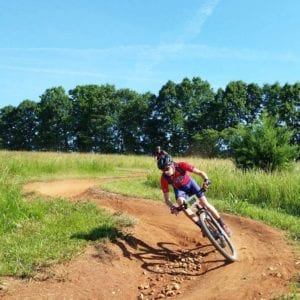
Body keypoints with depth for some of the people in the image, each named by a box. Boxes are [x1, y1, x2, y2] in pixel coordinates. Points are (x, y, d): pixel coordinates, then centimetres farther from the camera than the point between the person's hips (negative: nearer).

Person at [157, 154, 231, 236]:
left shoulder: (181, 165, -36)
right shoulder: (164, 178, -31)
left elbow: (200, 172, -36)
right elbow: (167, 198, -26)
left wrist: (206, 180, -56)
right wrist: (172, 207, -45)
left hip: (189, 183, 0)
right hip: (179, 188, 1)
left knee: (204, 203, -12)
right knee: (181, 202, -28)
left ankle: (223, 225, 5)